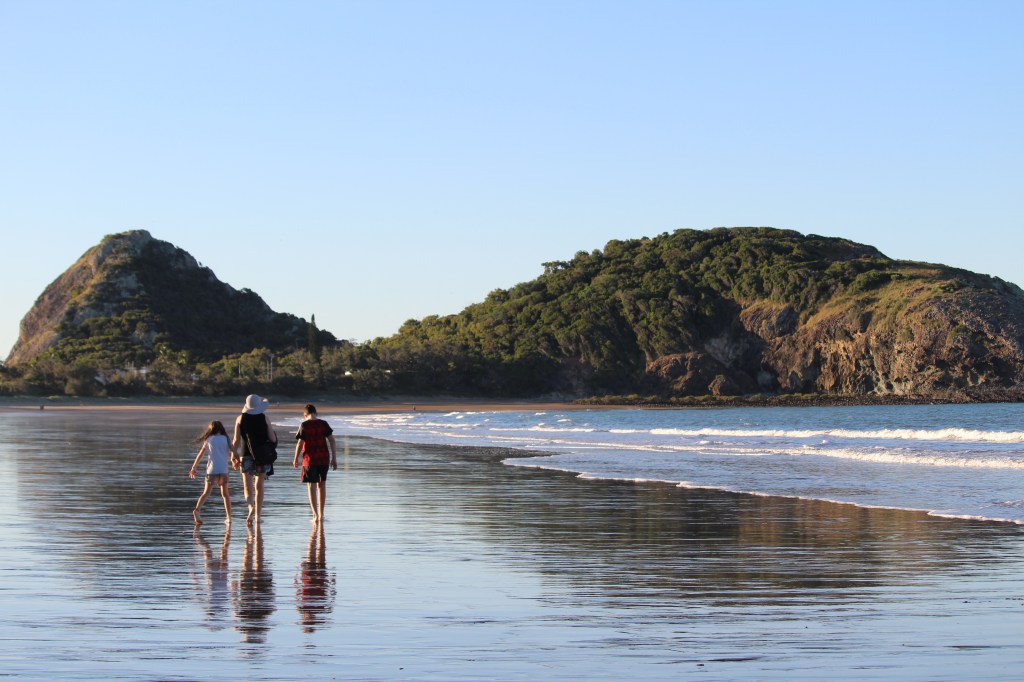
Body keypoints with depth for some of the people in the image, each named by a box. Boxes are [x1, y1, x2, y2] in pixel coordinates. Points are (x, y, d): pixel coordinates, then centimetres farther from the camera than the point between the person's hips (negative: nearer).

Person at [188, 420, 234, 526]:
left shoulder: (208, 440, 9)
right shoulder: (225, 439, 8)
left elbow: (200, 455, 8)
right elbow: (233, 450, -3)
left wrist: (193, 468, 14)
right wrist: (232, 457, 19)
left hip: (211, 469, 0)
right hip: (223, 470, 0)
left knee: (206, 492, -9)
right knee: (225, 493, 14)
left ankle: (197, 509, -33)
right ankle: (228, 517, 12)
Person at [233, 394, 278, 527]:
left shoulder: (240, 419, -2)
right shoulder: (265, 419, -2)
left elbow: (236, 440, -4)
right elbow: (273, 439, -2)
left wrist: (234, 455, 7)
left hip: (246, 455, -1)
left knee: (248, 486, 3)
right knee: (259, 486, 10)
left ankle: (252, 507, -26)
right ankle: (257, 516, 10)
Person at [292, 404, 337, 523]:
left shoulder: (304, 425, -7)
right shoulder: (324, 424, 2)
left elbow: (300, 443, -7)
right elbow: (332, 441, 0)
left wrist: (296, 459, 6)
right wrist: (334, 458, 5)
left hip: (310, 459, -3)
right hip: (323, 459, 3)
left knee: (312, 486, 2)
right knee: (322, 485, 15)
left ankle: (316, 516, -6)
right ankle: (321, 514, 19)